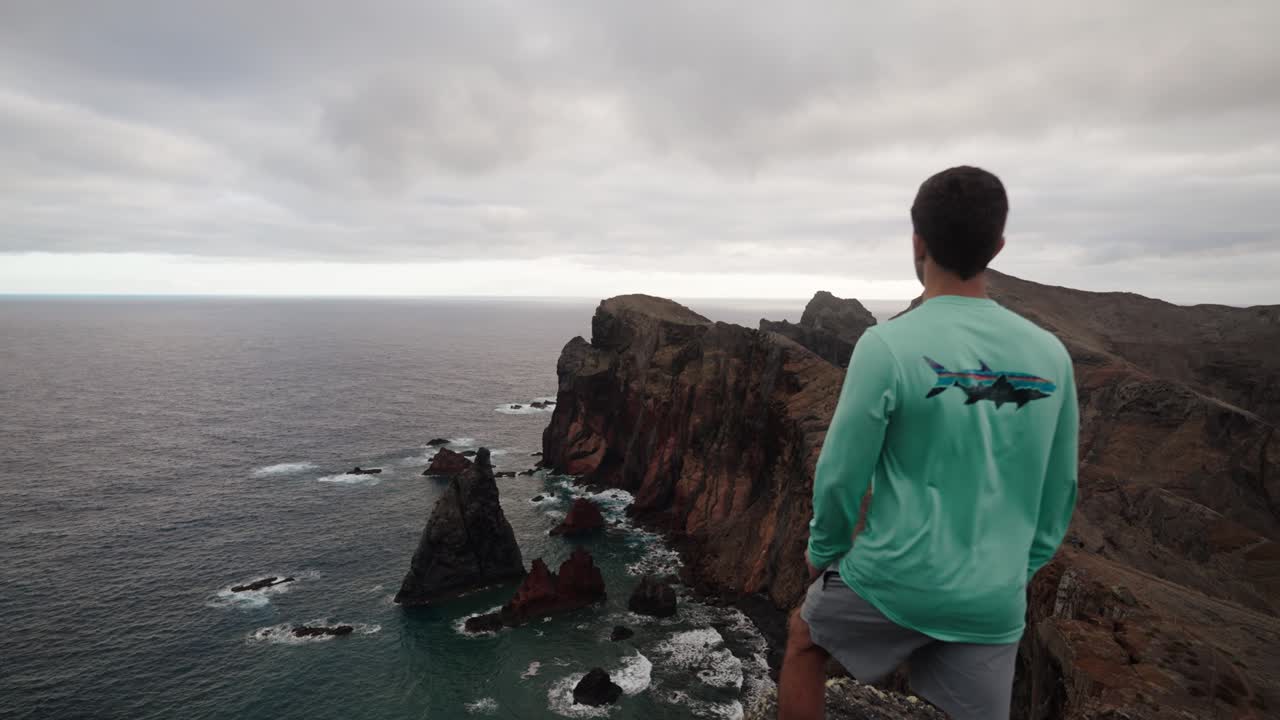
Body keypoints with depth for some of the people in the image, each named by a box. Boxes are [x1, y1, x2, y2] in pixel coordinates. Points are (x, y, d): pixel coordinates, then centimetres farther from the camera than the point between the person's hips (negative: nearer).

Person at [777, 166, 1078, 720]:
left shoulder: (887, 346, -17)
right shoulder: (1050, 354, -2)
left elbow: (840, 477, -11)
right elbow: (1059, 493, 7)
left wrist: (822, 553, 8)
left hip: (894, 579, -3)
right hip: (994, 601, 4)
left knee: (804, 636, 24)